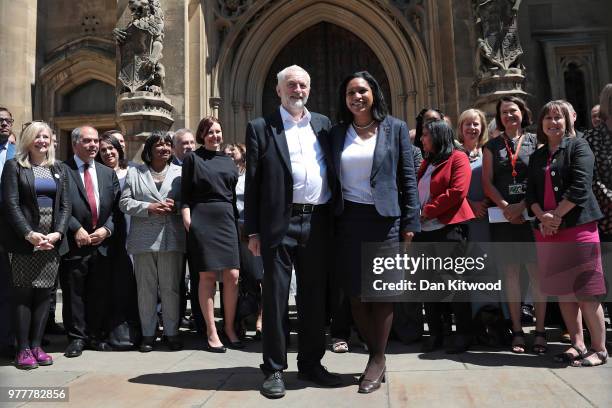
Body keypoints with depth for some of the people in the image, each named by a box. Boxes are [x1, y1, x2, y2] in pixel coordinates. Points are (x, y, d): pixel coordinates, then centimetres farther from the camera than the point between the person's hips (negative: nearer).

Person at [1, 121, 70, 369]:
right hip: (25, 240, -3)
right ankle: (23, 349, 5)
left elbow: (65, 206, 8)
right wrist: (29, 234, -17)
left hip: (52, 241, 4)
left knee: (44, 292, 5)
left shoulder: (58, 169, 14)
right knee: (23, 293, 0)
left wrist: (57, 233, -8)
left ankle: (36, 346, 11)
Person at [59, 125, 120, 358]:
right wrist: (76, 229, -13)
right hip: (74, 242, -3)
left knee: (100, 293, 9)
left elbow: (116, 206, 8)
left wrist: (106, 229, -5)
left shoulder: (108, 173, 14)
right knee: (74, 293, 4)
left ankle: (97, 336, 20)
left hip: (102, 242, 4)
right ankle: (76, 337, 16)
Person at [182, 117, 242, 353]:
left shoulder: (228, 161, 18)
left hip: (226, 221, 4)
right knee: (207, 276, 0)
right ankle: (211, 332, 10)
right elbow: (185, 195, 2)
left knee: (232, 276, -3)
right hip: (202, 221, -3)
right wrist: (187, 221, -9)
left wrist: (236, 223, 14)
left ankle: (229, 327, 13)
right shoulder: (193, 159, 6)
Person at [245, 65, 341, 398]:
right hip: (280, 223, -3)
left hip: (318, 222, 4)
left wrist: (335, 219, 6)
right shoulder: (261, 127, 4)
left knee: (314, 296, 11)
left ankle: (311, 364, 25)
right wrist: (253, 230, -4)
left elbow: (333, 170, 14)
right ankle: (274, 369, 15)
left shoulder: (323, 124, 14)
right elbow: (252, 182, 1)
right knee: (275, 296, 3)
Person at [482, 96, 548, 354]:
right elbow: (487, 182, 5)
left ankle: (540, 331, 5)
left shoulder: (535, 141, 8)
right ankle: (517, 331, 9)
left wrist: (522, 206, -12)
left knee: (536, 271, -2)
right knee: (511, 272, 3)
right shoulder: (492, 146, 13)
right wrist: (506, 207, -9)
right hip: (503, 216, 2)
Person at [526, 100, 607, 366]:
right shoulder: (537, 157, 17)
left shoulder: (578, 146, 1)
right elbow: (531, 193, 9)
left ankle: (599, 349, 7)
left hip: (578, 226, -5)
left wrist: (557, 216, -12)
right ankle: (577, 344, 18)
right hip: (546, 231, 5)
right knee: (562, 291, 8)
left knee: (585, 292, -4)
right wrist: (543, 217, -8)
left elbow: (580, 187, -11)